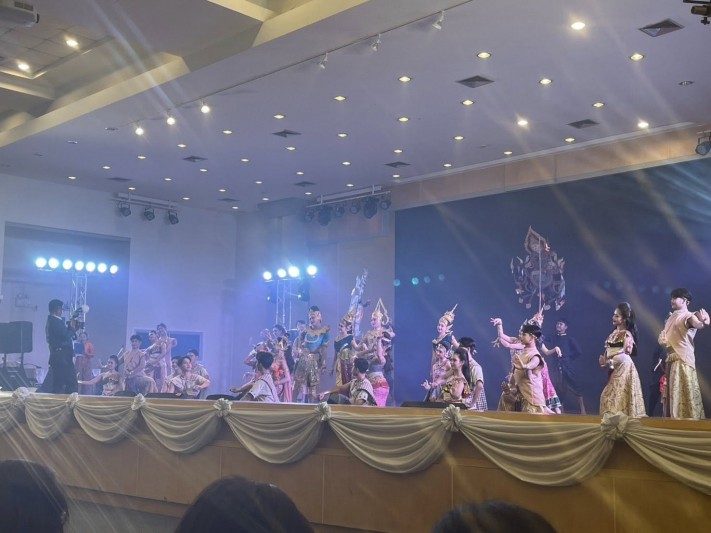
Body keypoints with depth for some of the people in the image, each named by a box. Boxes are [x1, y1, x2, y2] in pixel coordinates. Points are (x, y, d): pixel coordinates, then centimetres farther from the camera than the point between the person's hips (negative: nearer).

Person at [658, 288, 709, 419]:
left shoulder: (688, 316, -7)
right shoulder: (672, 317, 18)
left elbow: (697, 324, -30)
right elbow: (664, 334, 25)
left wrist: (703, 322, -55)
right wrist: (662, 339, 0)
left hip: (683, 359, -8)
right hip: (671, 359, 8)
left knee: (684, 392, -10)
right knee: (673, 393, 9)